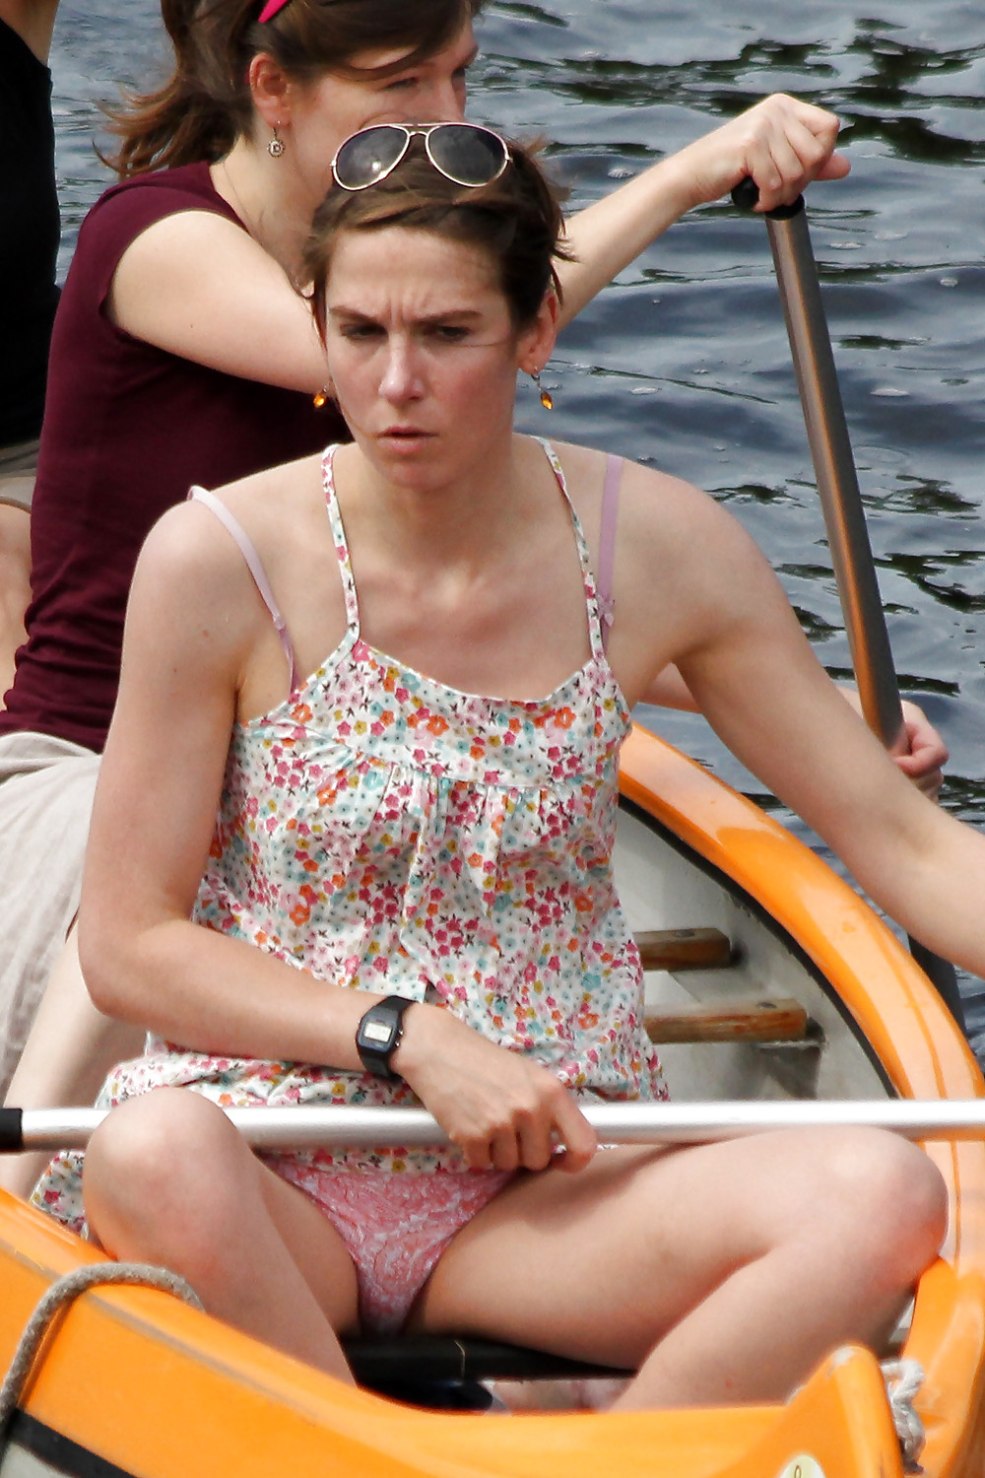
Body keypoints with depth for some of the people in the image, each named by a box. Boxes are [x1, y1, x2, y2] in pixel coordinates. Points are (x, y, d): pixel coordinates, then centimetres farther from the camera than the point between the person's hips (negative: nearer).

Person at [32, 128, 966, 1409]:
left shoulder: (656, 548, -1)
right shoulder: (220, 562, -8)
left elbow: (908, 846, 3)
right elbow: (129, 945, -5)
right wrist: (409, 1039, -15)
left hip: (547, 1185, 2)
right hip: (269, 1151, -2)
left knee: (880, 1196, -25)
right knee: (156, 1157, -38)